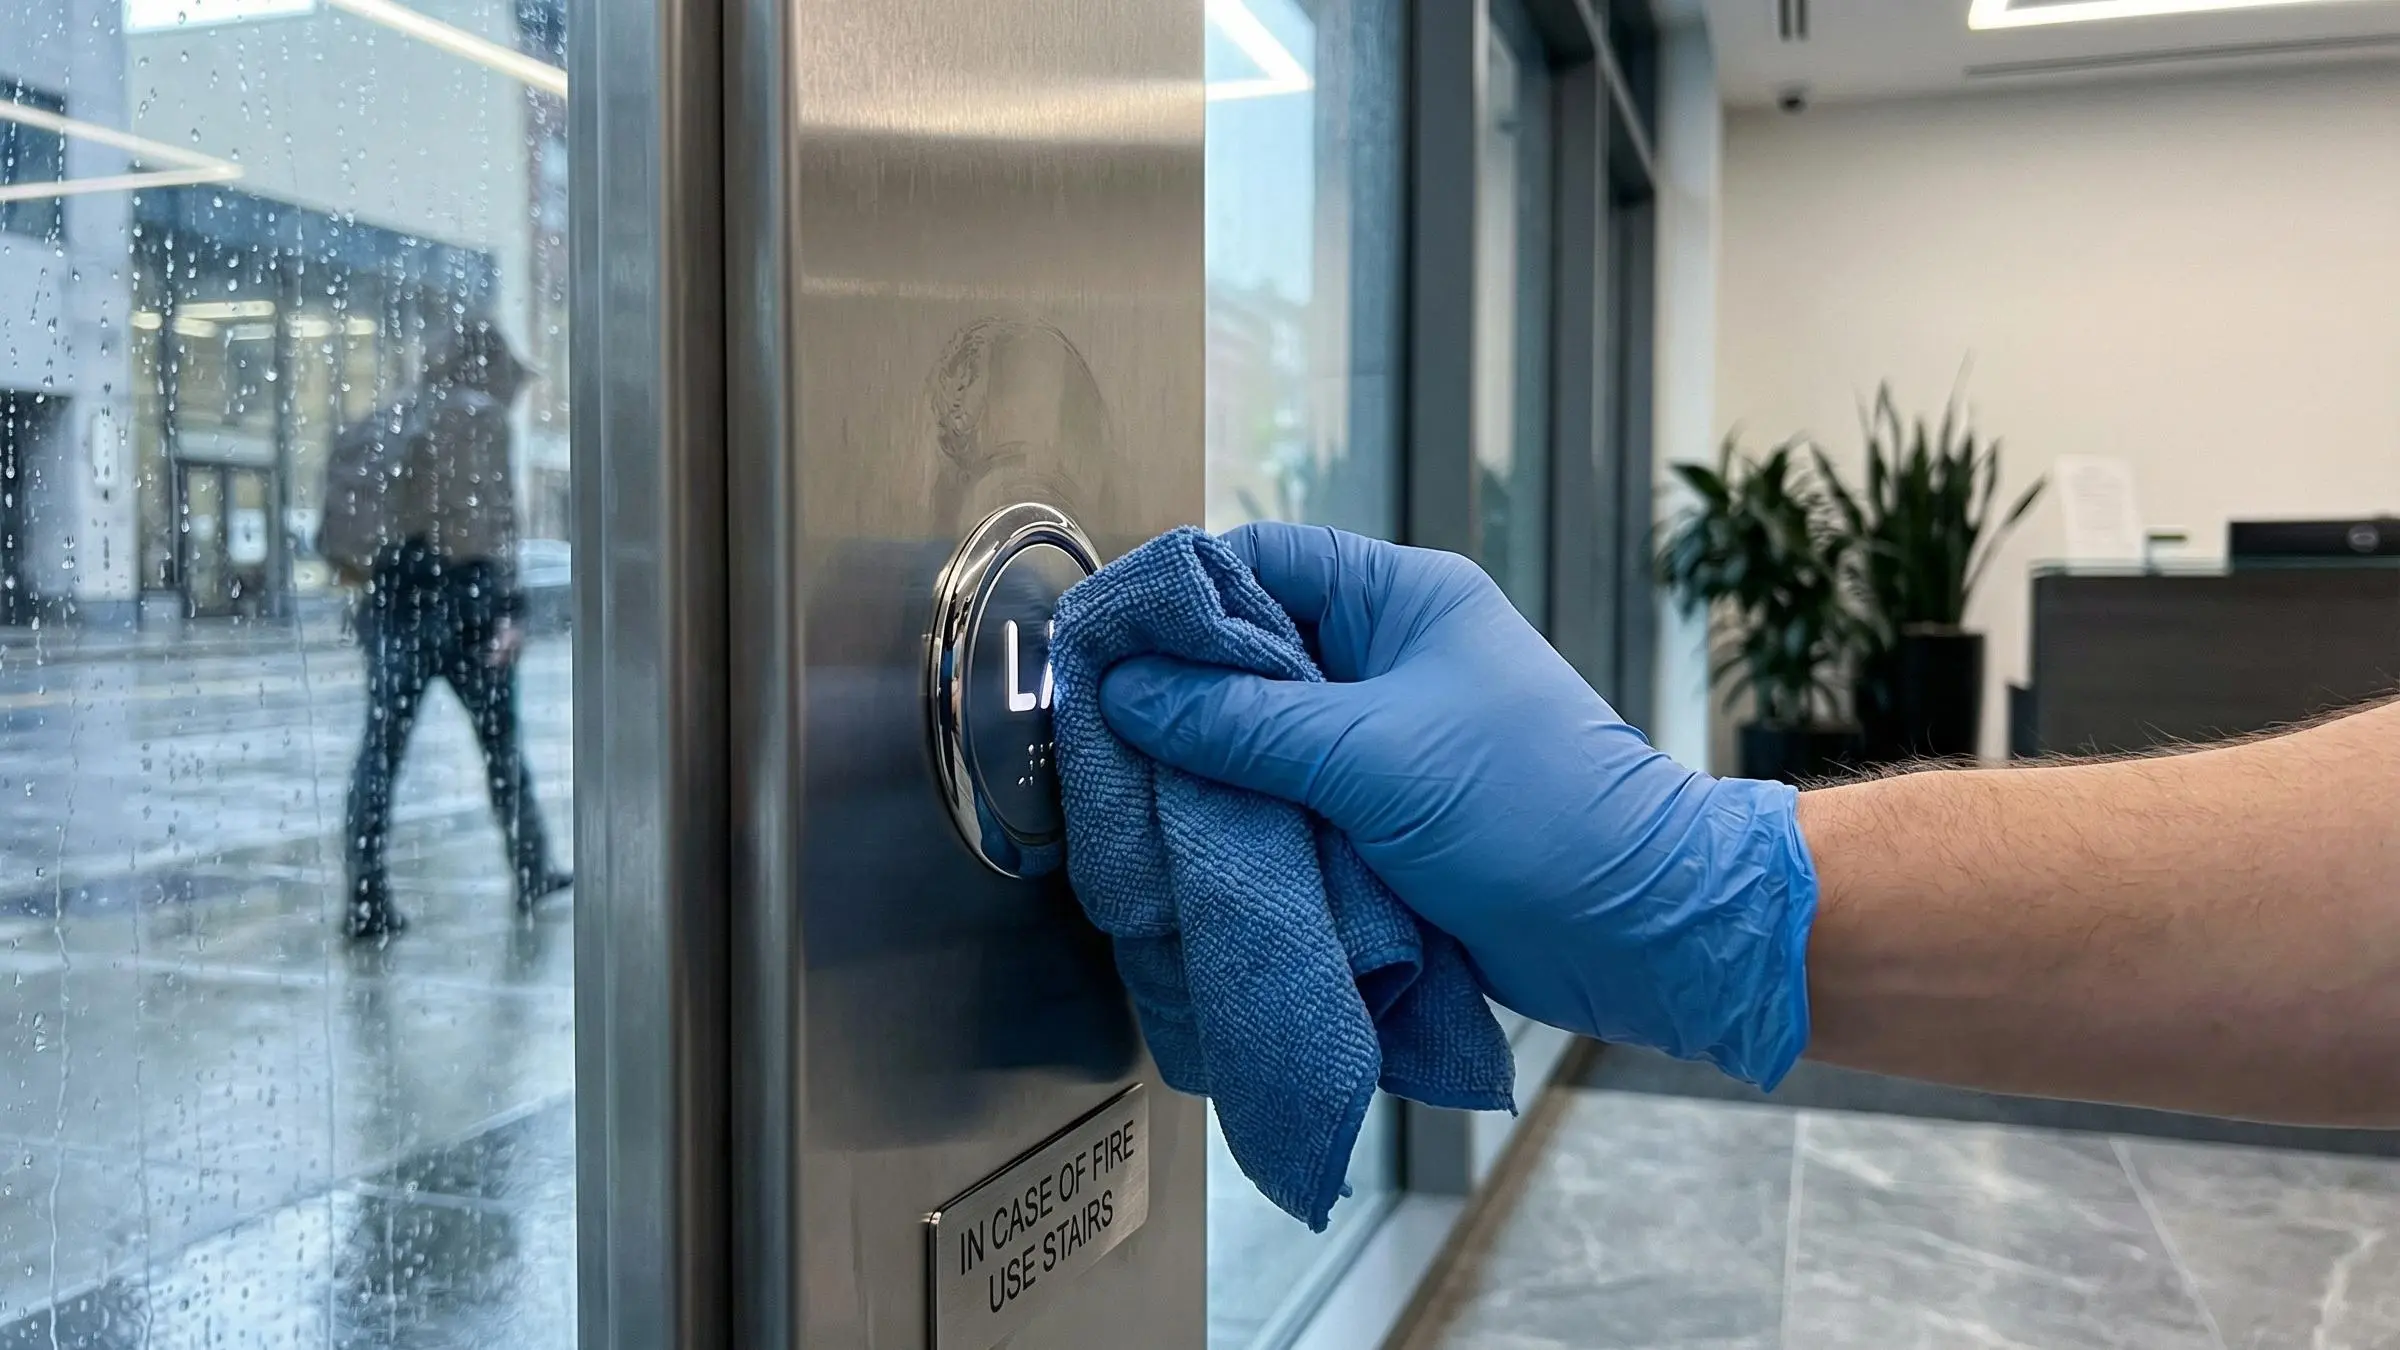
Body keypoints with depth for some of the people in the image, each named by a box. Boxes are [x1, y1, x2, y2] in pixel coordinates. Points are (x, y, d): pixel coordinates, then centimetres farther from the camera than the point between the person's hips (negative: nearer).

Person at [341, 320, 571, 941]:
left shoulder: (395, 418, 13)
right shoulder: (483, 419, -4)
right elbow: (496, 520, -11)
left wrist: (374, 581, 19)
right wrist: (510, 610, -12)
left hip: (392, 590, 4)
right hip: (460, 592, -4)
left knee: (382, 742, 2)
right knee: (499, 734, 11)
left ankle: (366, 900, -2)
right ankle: (531, 874, 22)